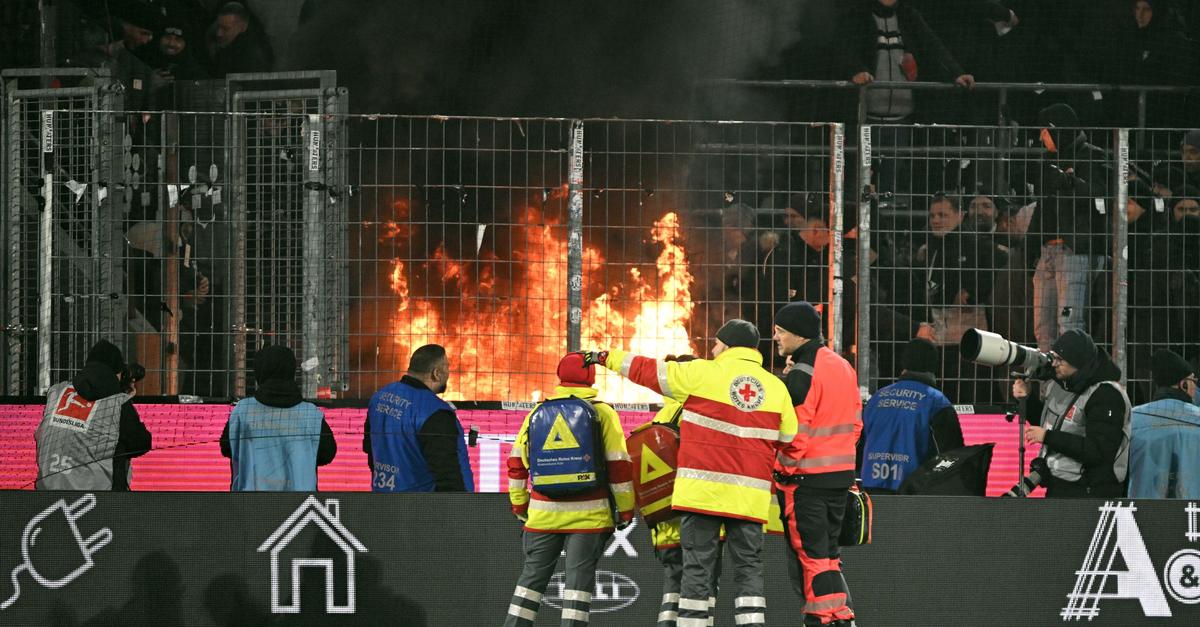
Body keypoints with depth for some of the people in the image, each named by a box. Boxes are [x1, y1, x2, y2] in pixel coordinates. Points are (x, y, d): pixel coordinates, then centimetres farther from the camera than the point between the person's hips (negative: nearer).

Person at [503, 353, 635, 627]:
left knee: (533, 574, 12)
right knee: (579, 576, -1)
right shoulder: (602, 413, -3)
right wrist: (625, 509, 2)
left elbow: (517, 461, 9)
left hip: (543, 512, 3)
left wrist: (519, 504, 19)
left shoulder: (537, 412, 7)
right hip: (588, 513, -3)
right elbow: (619, 464, -5)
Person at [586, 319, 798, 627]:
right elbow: (789, 440, 11)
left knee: (697, 567, 1)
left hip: (702, 490, -3)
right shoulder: (777, 388, 8)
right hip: (750, 495, 3)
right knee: (749, 569, 5)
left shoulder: (702, 374, -2)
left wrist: (607, 358, 19)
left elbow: (649, 371, 6)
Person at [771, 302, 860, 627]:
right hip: (841, 474, 9)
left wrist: (783, 470, -10)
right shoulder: (844, 367, 11)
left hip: (805, 478, -9)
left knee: (809, 556, -3)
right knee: (827, 552, 16)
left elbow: (795, 432, -19)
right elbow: (855, 420, 17)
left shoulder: (802, 375, -17)